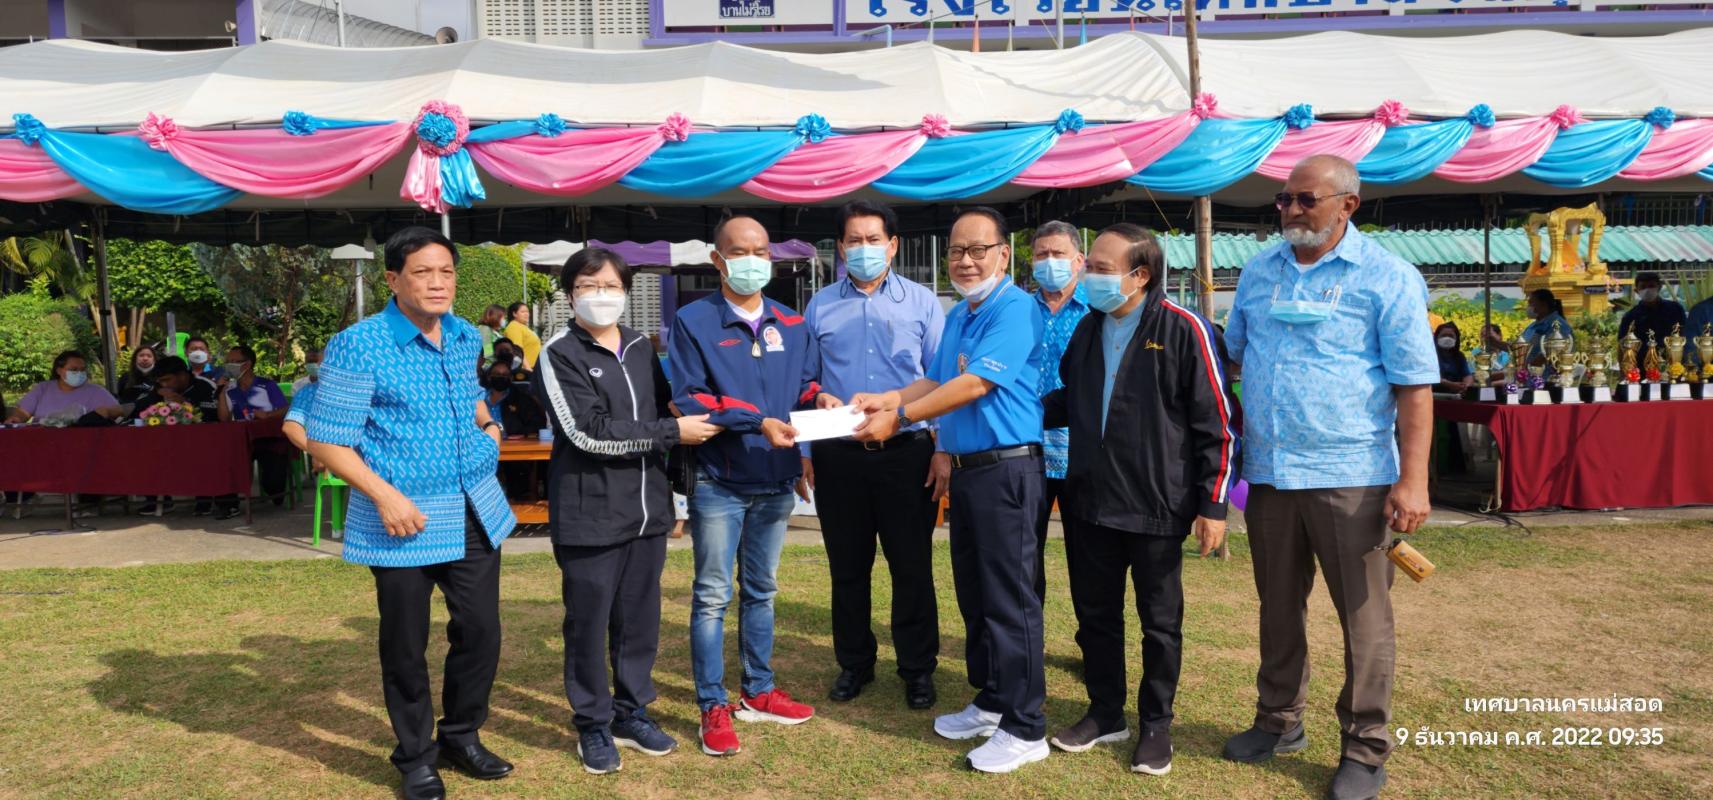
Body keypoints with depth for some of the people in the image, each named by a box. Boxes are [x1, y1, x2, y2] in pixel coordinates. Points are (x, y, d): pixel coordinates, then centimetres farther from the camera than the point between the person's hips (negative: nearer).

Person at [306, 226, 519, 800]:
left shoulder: (466, 337, 6)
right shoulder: (358, 346, -12)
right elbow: (325, 440, -11)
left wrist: (486, 423, 8)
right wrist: (384, 495, -20)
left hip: (475, 510, 5)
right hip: (405, 520, -5)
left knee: (481, 631, 10)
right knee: (406, 645, 8)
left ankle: (461, 737, 32)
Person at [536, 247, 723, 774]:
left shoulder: (642, 349, 11)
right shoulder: (560, 354, -7)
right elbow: (587, 433, -18)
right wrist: (672, 433, -17)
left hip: (647, 511, 5)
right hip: (590, 515, -5)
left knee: (641, 619, 14)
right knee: (589, 623, 6)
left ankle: (632, 712, 30)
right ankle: (593, 725, 22)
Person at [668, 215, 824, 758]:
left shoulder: (791, 323, 8)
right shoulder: (693, 321, -7)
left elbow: (806, 382, 11)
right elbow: (689, 401, -15)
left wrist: (821, 398, -14)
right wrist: (757, 421, -24)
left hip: (776, 481, 5)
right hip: (719, 483, -5)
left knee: (762, 590, 16)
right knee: (712, 596, 2)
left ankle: (758, 693, 29)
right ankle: (713, 708, 12)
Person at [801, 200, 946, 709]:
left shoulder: (921, 302, 2)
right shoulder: (820, 306, 6)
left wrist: (944, 450, -5)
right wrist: (803, 452, 4)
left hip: (907, 452, -2)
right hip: (838, 455, 2)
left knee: (912, 566, 5)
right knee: (847, 567, 12)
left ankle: (918, 669, 20)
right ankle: (853, 663, 28)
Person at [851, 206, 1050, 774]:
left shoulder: (1014, 309, -14)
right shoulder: (959, 315, 15)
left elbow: (975, 385, -21)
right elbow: (938, 382, 18)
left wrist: (899, 419, -18)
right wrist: (887, 399, 1)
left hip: (1006, 468, -9)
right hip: (965, 468, 9)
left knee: (1010, 598, -4)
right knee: (974, 593, 16)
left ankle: (1026, 728, 6)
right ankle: (991, 702, 30)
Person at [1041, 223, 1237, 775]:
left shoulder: (1184, 330, -12)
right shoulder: (1088, 329, 8)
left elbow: (1217, 424, -10)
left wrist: (1212, 506, -10)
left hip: (1157, 507, -5)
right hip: (1090, 502, 6)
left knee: (1160, 623, 10)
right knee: (1095, 614, 15)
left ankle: (1156, 724, 28)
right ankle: (1105, 713, 33)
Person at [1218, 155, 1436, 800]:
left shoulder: (1388, 278, -5)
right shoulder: (1259, 270, 9)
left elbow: (1414, 386, -8)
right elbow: (1231, 355, 18)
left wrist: (1413, 479, -14)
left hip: (1351, 476, -4)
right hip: (1268, 472, 5)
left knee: (1362, 617, 4)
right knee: (1278, 607, 15)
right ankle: (1279, 720, 31)